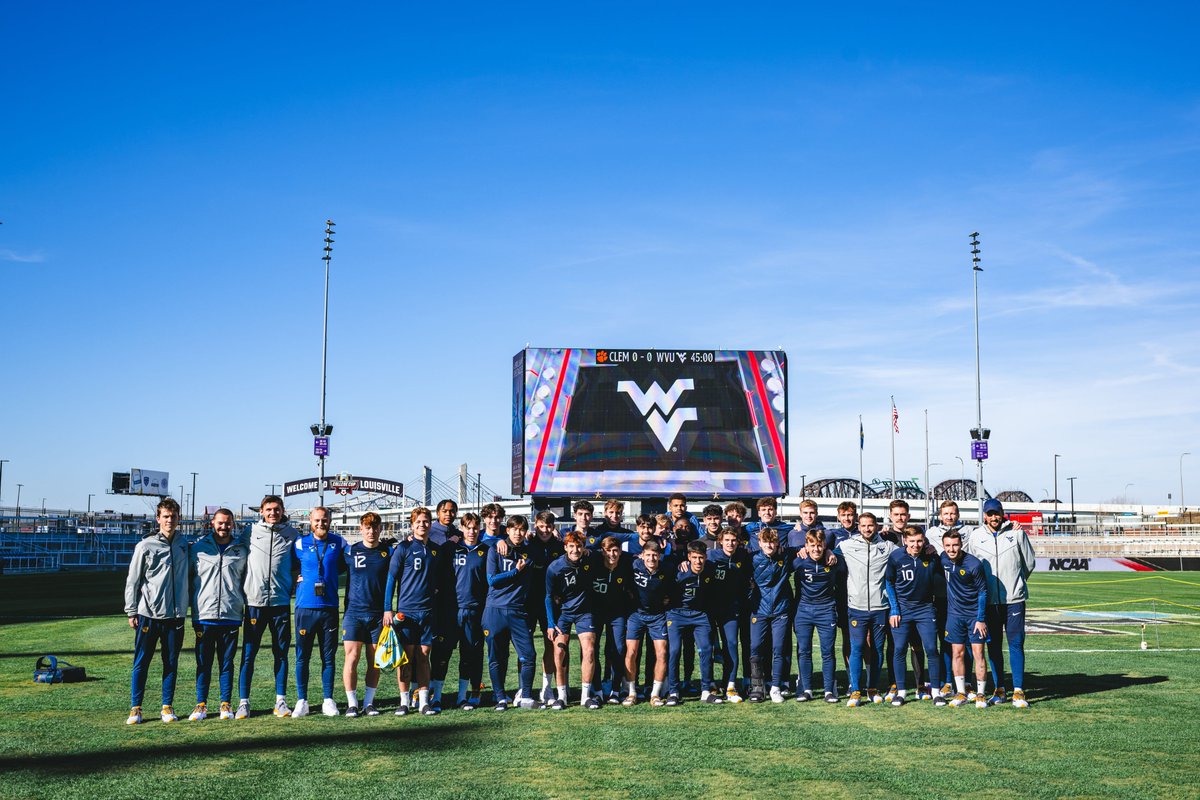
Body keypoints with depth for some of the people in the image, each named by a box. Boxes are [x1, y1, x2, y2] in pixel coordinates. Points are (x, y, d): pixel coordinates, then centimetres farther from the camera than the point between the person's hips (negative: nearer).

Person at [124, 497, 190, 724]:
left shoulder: (184, 545, 7)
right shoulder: (145, 546, -2)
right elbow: (132, 581, 0)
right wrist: (132, 612, -3)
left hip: (175, 615, 3)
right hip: (148, 614, -3)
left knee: (171, 663, 7)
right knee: (141, 662, 1)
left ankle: (167, 707, 14)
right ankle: (135, 708, 8)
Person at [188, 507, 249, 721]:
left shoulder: (242, 550, 8)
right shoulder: (198, 549, 5)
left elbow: (246, 580, 16)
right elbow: (187, 577, 11)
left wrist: (245, 604, 10)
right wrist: (192, 607, 6)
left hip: (231, 615, 1)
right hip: (205, 615, -1)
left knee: (227, 663, 6)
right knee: (203, 663, 3)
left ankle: (226, 704, 13)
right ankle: (201, 704, 11)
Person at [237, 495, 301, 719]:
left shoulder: (292, 534, 6)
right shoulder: (251, 531, 5)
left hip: (281, 601, 1)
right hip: (255, 601, -1)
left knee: (281, 653, 6)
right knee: (249, 653, 0)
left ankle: (280, 701, 14)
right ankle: (243, 702, 6)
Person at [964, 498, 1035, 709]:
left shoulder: (1016, 533, 2)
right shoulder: (975, 536, 4)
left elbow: (1029, 563, 12)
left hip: (1014, 598, -2)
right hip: (988, 600, 2)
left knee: (1016, 644, -4)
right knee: (993, 646, 6)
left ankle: (1018, 691, -1)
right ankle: (999, 689, 15)